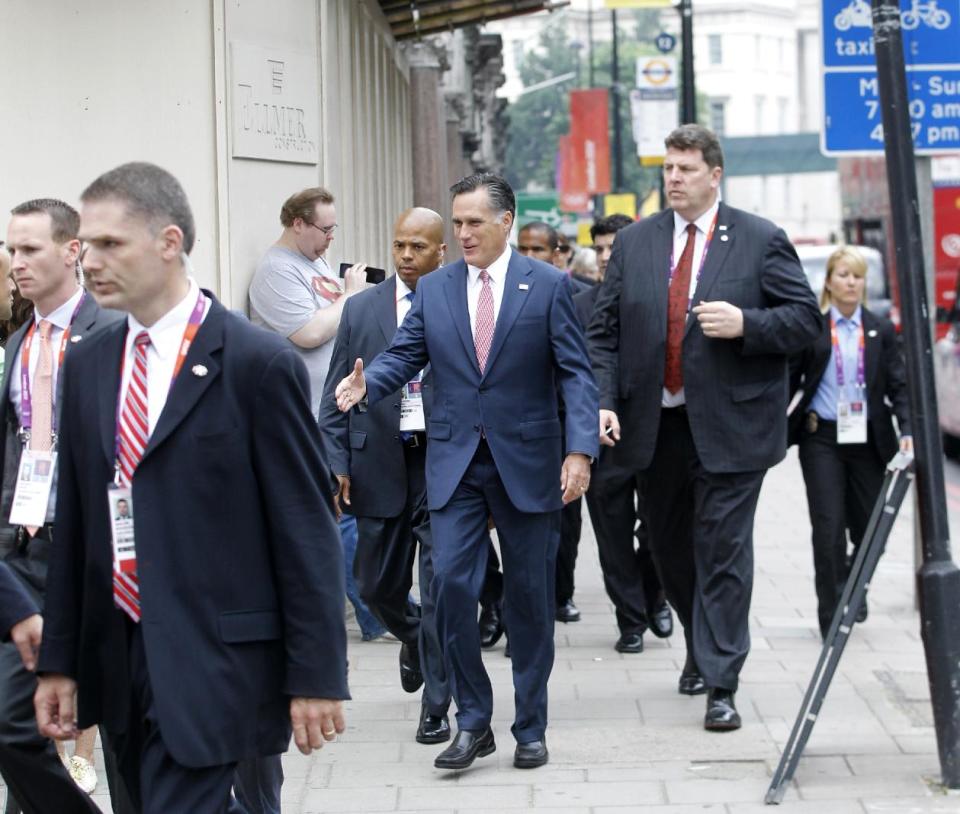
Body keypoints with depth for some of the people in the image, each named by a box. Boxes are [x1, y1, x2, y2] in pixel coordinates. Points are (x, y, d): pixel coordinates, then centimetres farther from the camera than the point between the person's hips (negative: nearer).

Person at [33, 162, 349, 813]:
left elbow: (307, 532, -9)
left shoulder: (260, 364, -9)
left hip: (214, 659, -6)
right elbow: (75, 523, 14)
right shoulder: (88, 367, 10)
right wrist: (60, 659, 12)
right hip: (118, 659, 6)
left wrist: (316, 676, -10)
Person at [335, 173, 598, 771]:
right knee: (452, 585, -8)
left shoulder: (549, 285, -1)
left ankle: (531, 727, 18)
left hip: (527, 463, -2)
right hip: (456, 463, 2)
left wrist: (580, 449, -15)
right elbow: (404, 356, 3)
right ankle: (473, 721, 5)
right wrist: (366, 384, -19)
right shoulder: (434, 290, 7)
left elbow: (576, 373, -5)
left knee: (530, 597, 6)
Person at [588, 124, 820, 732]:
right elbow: (605, 334, 7)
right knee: (668, 545, 16)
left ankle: (721, 685, -1)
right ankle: (703, 644, 39)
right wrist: (604, 402, -5)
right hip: (656, 425, 4)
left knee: (723, 550, -5)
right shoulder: (634, 244, 8)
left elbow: (806, 318, -3)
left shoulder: (761, 241, -1)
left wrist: (745, 324, -19)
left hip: (729, 425, -4)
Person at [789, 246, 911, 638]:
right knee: (829, 528, -7)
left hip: (868, 439, 2)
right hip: (821, 438, -2)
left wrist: (907, 430, -8)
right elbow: (789, 380, 3)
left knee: (870, 526, 6)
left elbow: (898, 385, 5)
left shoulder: (880, 330, 7)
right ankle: (832, 614, 1)